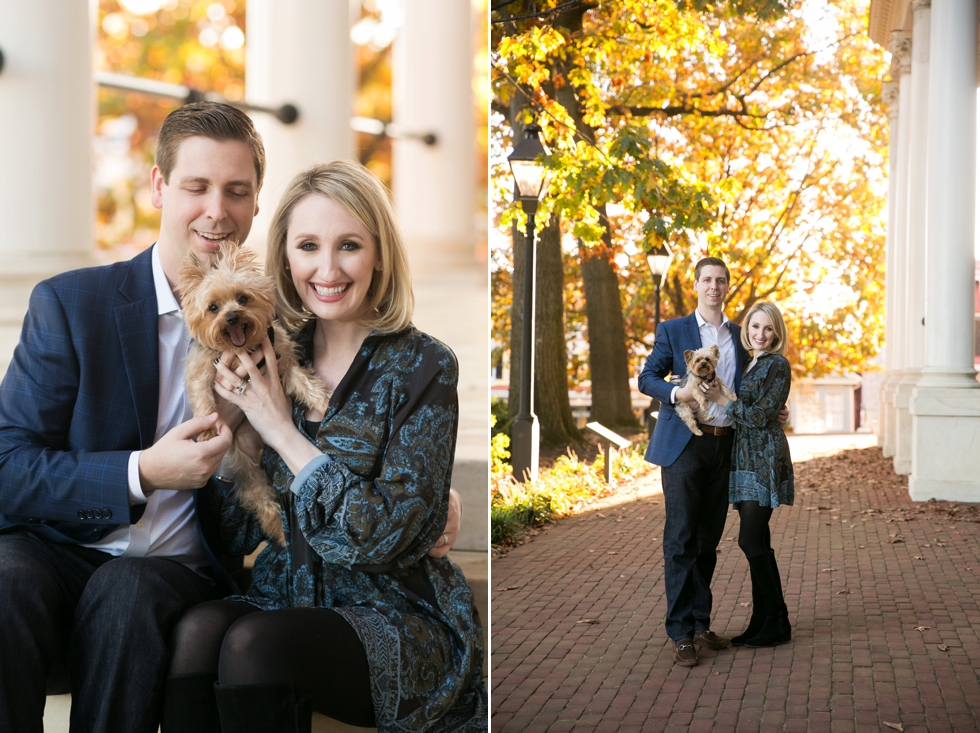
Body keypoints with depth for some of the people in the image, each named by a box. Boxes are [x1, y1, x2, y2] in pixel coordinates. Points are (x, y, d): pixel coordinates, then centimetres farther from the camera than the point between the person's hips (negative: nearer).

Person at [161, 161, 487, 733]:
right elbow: (240, 533, 8)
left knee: (254, 644, -32)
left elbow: (385, 534, -15)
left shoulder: (422, 367, -6)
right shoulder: (275, 357, 7)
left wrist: (283, 432, -13)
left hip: (395, 617, -4)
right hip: (286, 599, 4)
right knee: (198, 630, -28)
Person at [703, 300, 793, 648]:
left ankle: (775, 622, 0)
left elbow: (760, 416, -14)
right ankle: (766, 620, 14)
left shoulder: (777, 365, -8)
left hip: (764, 459, -9)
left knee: (751, 540, -10)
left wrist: (721, 399, -13)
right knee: (756, 541, 9)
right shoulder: (748, 364, 17)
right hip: (745, 460, 9)